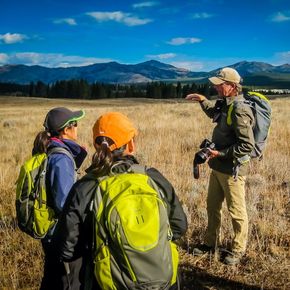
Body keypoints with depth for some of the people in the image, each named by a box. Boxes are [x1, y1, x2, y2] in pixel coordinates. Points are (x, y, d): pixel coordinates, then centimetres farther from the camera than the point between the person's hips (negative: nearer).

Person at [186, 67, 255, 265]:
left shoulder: (239, 110, -23)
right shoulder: (225, 105, 6)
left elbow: (247, 145, -25)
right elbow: (215, 114, 31)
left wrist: (221, 153, -21)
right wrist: (203, 100, 18)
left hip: (232, 169, -10)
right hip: (218, 167, 10)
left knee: (237, 212, 8)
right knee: (212, 206, 20)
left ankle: (238, 250, 26)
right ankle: (211, 243, 37)